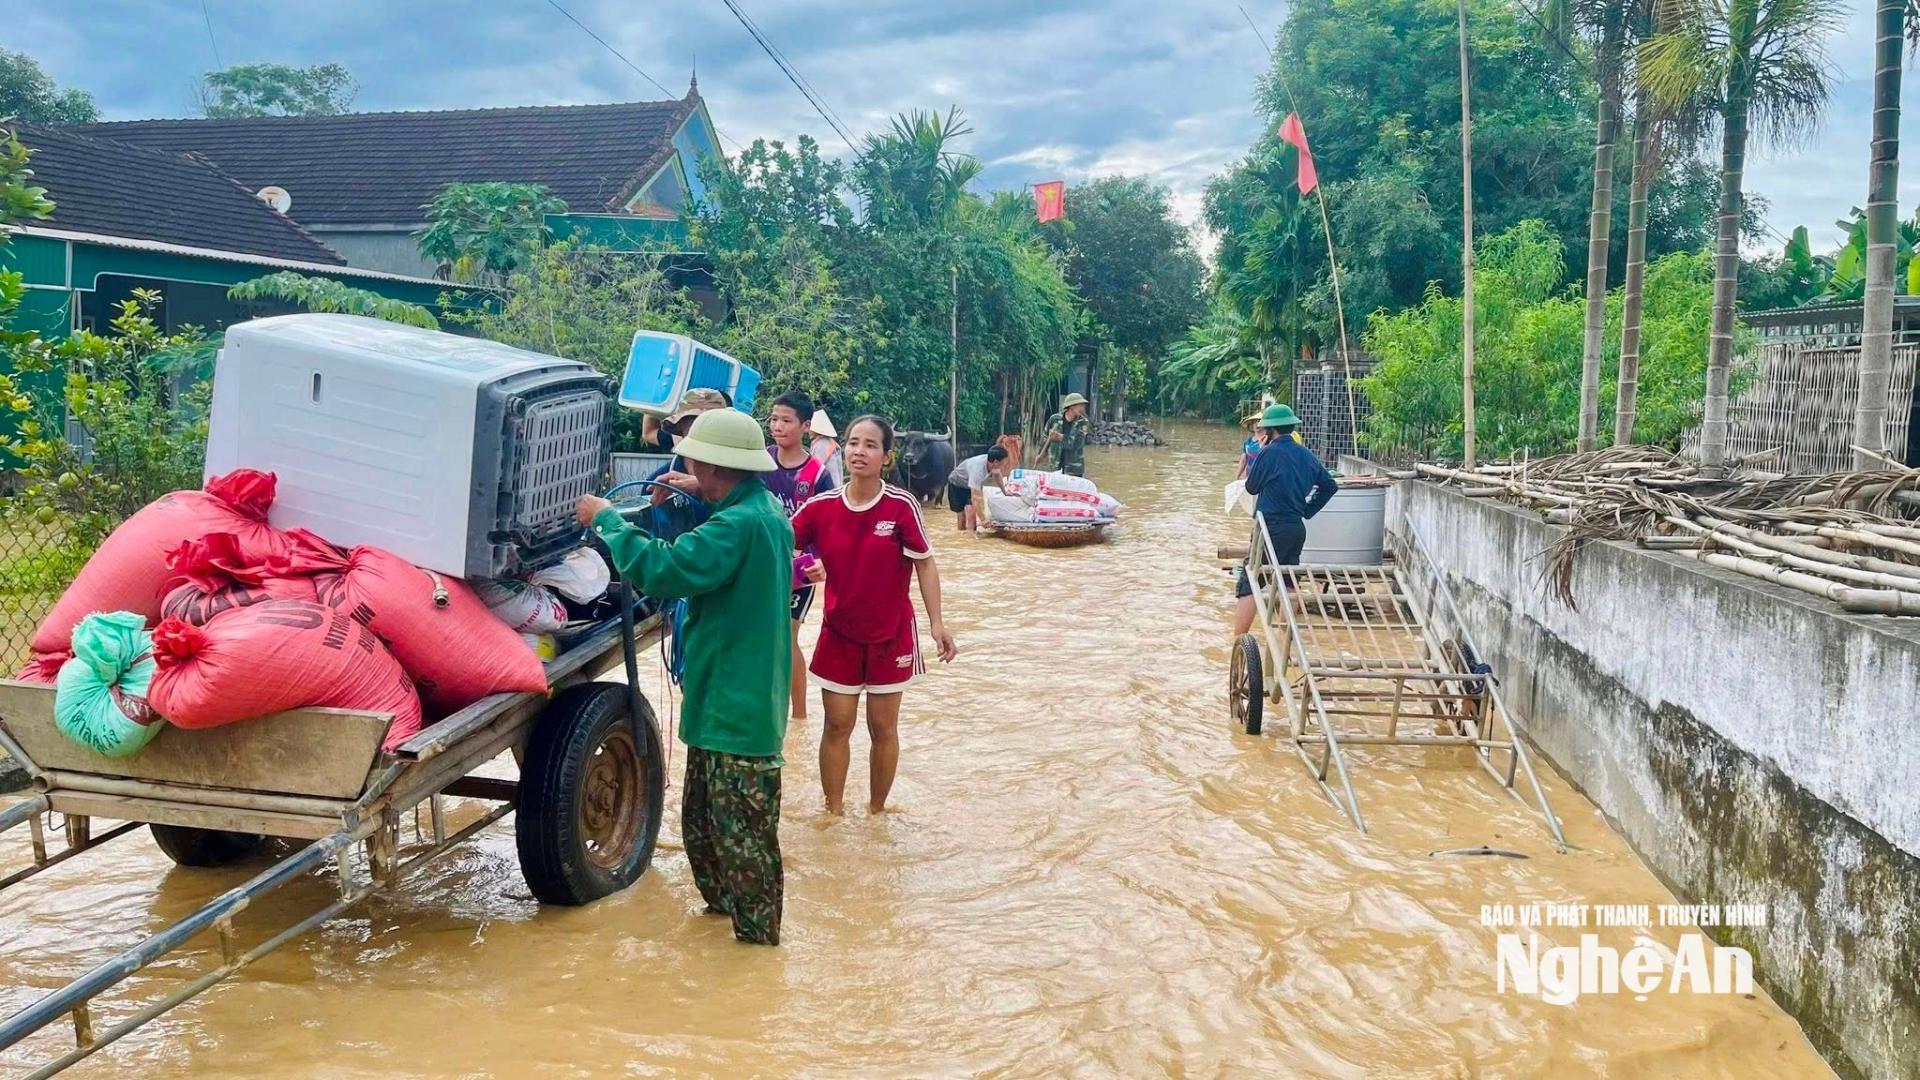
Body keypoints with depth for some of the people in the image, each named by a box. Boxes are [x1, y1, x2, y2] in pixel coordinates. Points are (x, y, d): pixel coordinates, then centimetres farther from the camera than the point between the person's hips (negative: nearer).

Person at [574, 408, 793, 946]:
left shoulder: (740, 524, -24)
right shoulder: (765, 510, 9)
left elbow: (664, 570, -29)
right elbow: (702, 562, 19)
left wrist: (607, 519, -16)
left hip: (737, 707, -11)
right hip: (728, 699, 11)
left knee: (742, 835, 2)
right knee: (702, 819, 23)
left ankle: (757, 937, 14)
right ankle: (723, 906, 38)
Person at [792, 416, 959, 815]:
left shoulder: (902, 506, -15)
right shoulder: (821, 506, -8)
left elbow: (924, 564, -9)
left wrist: (937, 623, -13)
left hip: (890, 633, -1)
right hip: (839, 632, 2)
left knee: (883, 727, 9)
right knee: (837, 726, 7)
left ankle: (877, 812, 25)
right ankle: (833, 813, 20)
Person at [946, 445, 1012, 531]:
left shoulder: (993, 464, -23)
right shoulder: (977, 469, -44)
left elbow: (997, 474, 5)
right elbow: (975, 498, -46)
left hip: (973, 484, 6)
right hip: (956, 485, -6)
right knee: (962, 517, -4)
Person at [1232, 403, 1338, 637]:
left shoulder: (1269, 453, -12)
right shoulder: (1307, 455, 8)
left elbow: (1251, 487, -1)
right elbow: (1330, 485, 13)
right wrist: (1308, 510, 16)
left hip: (1272, 528, -7)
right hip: (1298, 528, 7)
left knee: (1248, 587, -5)